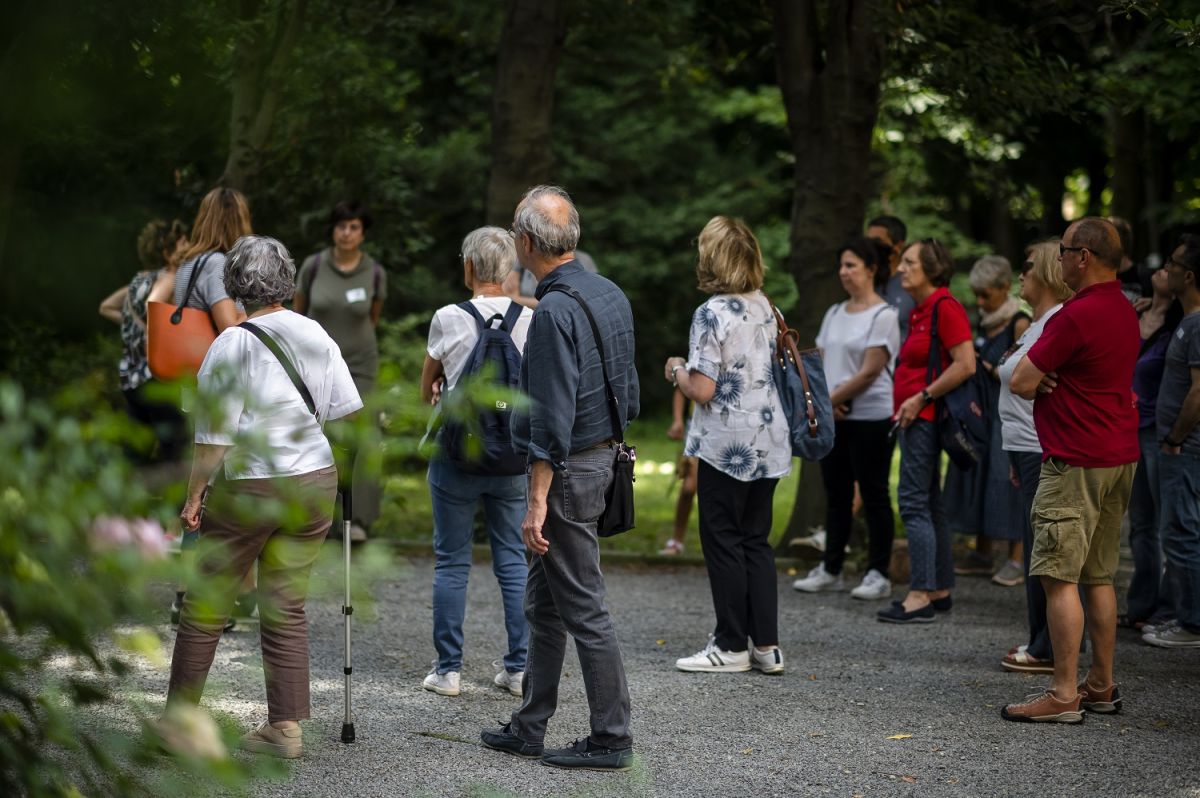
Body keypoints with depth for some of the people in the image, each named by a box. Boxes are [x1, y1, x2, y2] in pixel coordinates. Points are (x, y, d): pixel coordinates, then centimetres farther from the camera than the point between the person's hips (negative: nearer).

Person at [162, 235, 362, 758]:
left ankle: (178, 719, 17)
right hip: (315, 481, 5)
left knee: (205, 608, 8)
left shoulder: (232, 344, -12)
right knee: (286, 609, 11)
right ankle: (285, 728, 9)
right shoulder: (315, 334, 3)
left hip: (249, 488, -5)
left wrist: (194, 496, -7)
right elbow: (348, 412, 4)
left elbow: (215, 433, -13)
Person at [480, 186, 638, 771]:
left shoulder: (554, 311, -21)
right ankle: (529, 728, 24)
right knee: (543, 606, 17)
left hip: (566, 471, -10)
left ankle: (611, 739, 4)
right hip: (602, 455, 10)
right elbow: (627, 389, 15)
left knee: (582, 609, -2)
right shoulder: (611, 295, 8)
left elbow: (552, 418, -23)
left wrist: (537, 501, -21)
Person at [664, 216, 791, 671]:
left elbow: (702, 390, -19)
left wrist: (676, 372, 0)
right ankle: (766, 645, 12)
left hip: (726, 445, -7)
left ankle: (732, 646, 7)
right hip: (768, 444, 7)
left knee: (723, 543, 2)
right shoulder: (765, 307, 7)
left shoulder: (712, 314, -15)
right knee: (756, 541, 12)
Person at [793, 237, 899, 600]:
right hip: (833, 419, 7)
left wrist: (830, 399, -9)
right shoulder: (834, 314, 14)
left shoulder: (883, 315, -8)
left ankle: (878, 574, 2)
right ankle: (830, 570, 16)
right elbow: (822, 364, 12)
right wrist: (827, 400, -6)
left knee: (874, 495, -2)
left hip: (870, 417, -7)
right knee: (836, 495, 10)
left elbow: (870, 372, -14)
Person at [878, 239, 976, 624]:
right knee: (929, 504, 13)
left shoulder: (945, 307, -14)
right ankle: (940, 590, 19)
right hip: (915, 419, 10)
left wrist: (922, 397, -18)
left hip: (926, 417, -10)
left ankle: (920, 596, -13)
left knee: (914, 502, -12)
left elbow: (966, 365, -21)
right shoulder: (919, 312, 15)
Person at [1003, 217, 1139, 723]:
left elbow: (1021, 383, -15)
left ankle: (1063, 695, -9)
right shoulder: (1124, 311, 13)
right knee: (1099, 577, 14)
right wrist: (1054, 381, -1)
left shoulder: (1077, 315, -18)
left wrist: (1044, 380, 6)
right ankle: (1101, 686, 18)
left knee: (1059, 578, -7)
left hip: (1076, 464, -10)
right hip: (1120, 457, 10)